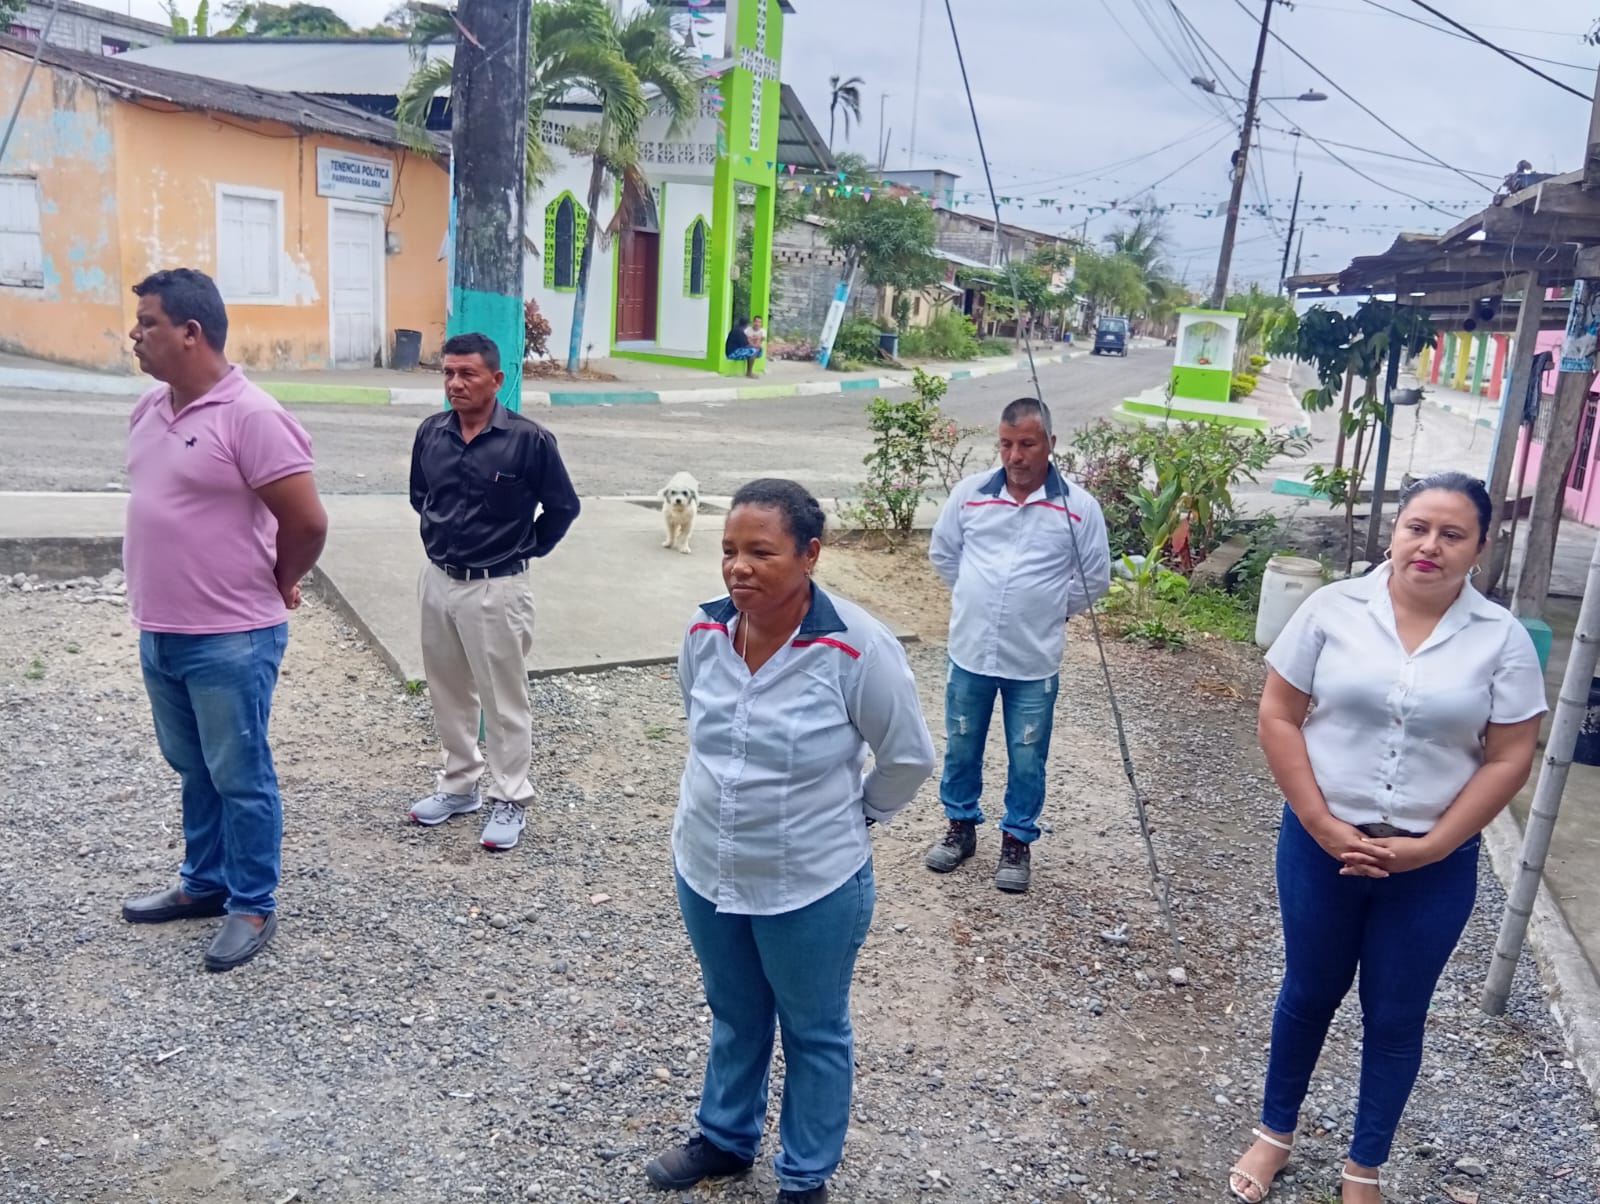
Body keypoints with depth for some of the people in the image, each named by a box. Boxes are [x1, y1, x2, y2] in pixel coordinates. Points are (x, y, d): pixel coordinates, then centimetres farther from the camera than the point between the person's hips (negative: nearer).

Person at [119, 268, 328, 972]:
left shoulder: (251, 417, -19)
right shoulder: (148, 410, 8)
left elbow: (307, 522, -18)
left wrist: (275, 587, -4)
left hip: (230, 641, -8)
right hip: (159, 634, 8)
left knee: (240, 778, 5)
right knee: (194, 772, 21)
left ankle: (253, 906, 19)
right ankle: (204, 883, 37)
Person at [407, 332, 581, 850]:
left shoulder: (529, 439, -15)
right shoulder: (431, 432, 0)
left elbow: (563, 507, -4)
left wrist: (524, 550, 2)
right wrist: (441, 538, 15)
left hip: (496, 588, -5)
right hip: (437, 580, 6)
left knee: (503, 699, 4)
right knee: (448, 693, 17)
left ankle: (510, 800, 16)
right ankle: (460, 784, 33)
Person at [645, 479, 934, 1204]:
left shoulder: (857, 649, -26)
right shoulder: (704, 634, -10)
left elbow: (909, 758, -11)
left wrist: (854, 817, 2)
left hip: (812, 888, -4)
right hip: (703, 874, 5)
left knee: (814, 1034, 20)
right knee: (733, 1018, 27)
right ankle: (725, 1138, 52)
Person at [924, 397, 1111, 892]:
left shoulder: (1078, 506, -8)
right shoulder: (969, 493, -3)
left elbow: (1095, 577, 2)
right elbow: (942, 552, 12)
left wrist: (1047, 608, 3)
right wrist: (976, 596, 10)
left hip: (1034, 661, -2)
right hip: (970, 652, 2)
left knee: (1026, 759, 10)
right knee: (961, 747, 16)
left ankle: (1017, 840, 29)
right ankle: (961, 825, 37)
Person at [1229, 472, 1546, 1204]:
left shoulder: (1502, 639, -6)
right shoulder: (1333, 609, -7)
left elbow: (1508, 759, -5)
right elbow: (1278, 718, -6)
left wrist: (1425, 848, -13)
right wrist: (1323, 826, -13)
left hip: (1435, 866, 0)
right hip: (1321, 845, 0)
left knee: (1395, 1017, 14)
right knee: (1309, 992, 17)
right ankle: (1275, 1134, 38)